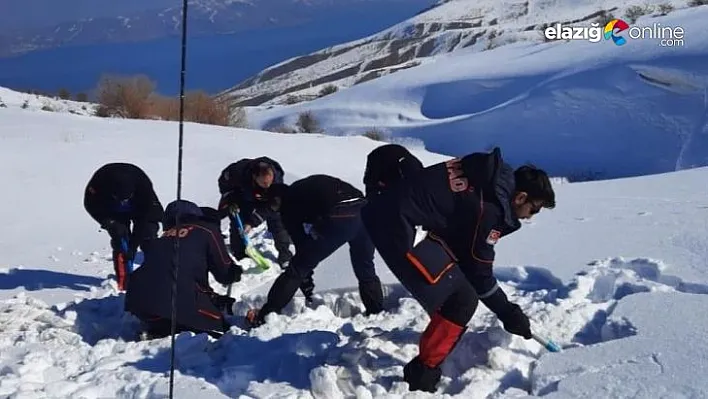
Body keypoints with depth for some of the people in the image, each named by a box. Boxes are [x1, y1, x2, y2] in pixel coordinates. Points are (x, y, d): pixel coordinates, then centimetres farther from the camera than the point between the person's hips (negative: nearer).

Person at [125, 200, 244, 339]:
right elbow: (225, 272, 13)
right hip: (176, 299, -7)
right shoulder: (208, 230, 13)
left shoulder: (166, 235, 30)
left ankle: (158, 329, 5)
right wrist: (237, 272, 38)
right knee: (221, 329, 7)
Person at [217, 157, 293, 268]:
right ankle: (239, 257, 6)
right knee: (238, 224, -9)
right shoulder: (239, 172, -40)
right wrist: (230, 202, -21)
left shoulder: (277, 179, -37)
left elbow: (268, 206, -27)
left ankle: (285, 254, 5)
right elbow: (224, 181, -16)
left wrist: (252, 222, -31)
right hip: (240, 196, 0)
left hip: (266, 199, 1)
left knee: (276, 221, -8)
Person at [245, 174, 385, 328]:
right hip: (363, 210, 6)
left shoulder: (288, 203, 16)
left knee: (298, 268, 5)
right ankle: (376, 313, 29)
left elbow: (300, 241, 14)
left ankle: (264, 315, 8)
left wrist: (306, 278, 24)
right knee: (365, 270, 25)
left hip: (337, 219, -6)